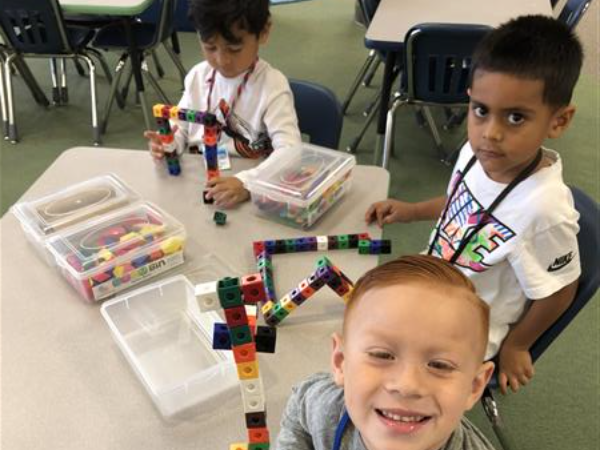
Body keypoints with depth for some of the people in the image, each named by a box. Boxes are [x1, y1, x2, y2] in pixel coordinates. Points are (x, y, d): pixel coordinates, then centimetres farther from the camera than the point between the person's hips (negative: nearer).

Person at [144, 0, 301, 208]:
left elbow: (291, 156, -24)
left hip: (249, 196, -3)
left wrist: (246, 183, -39)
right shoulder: (198, 76, 2)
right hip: (197, 181, 4)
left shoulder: (272, 86, -14)